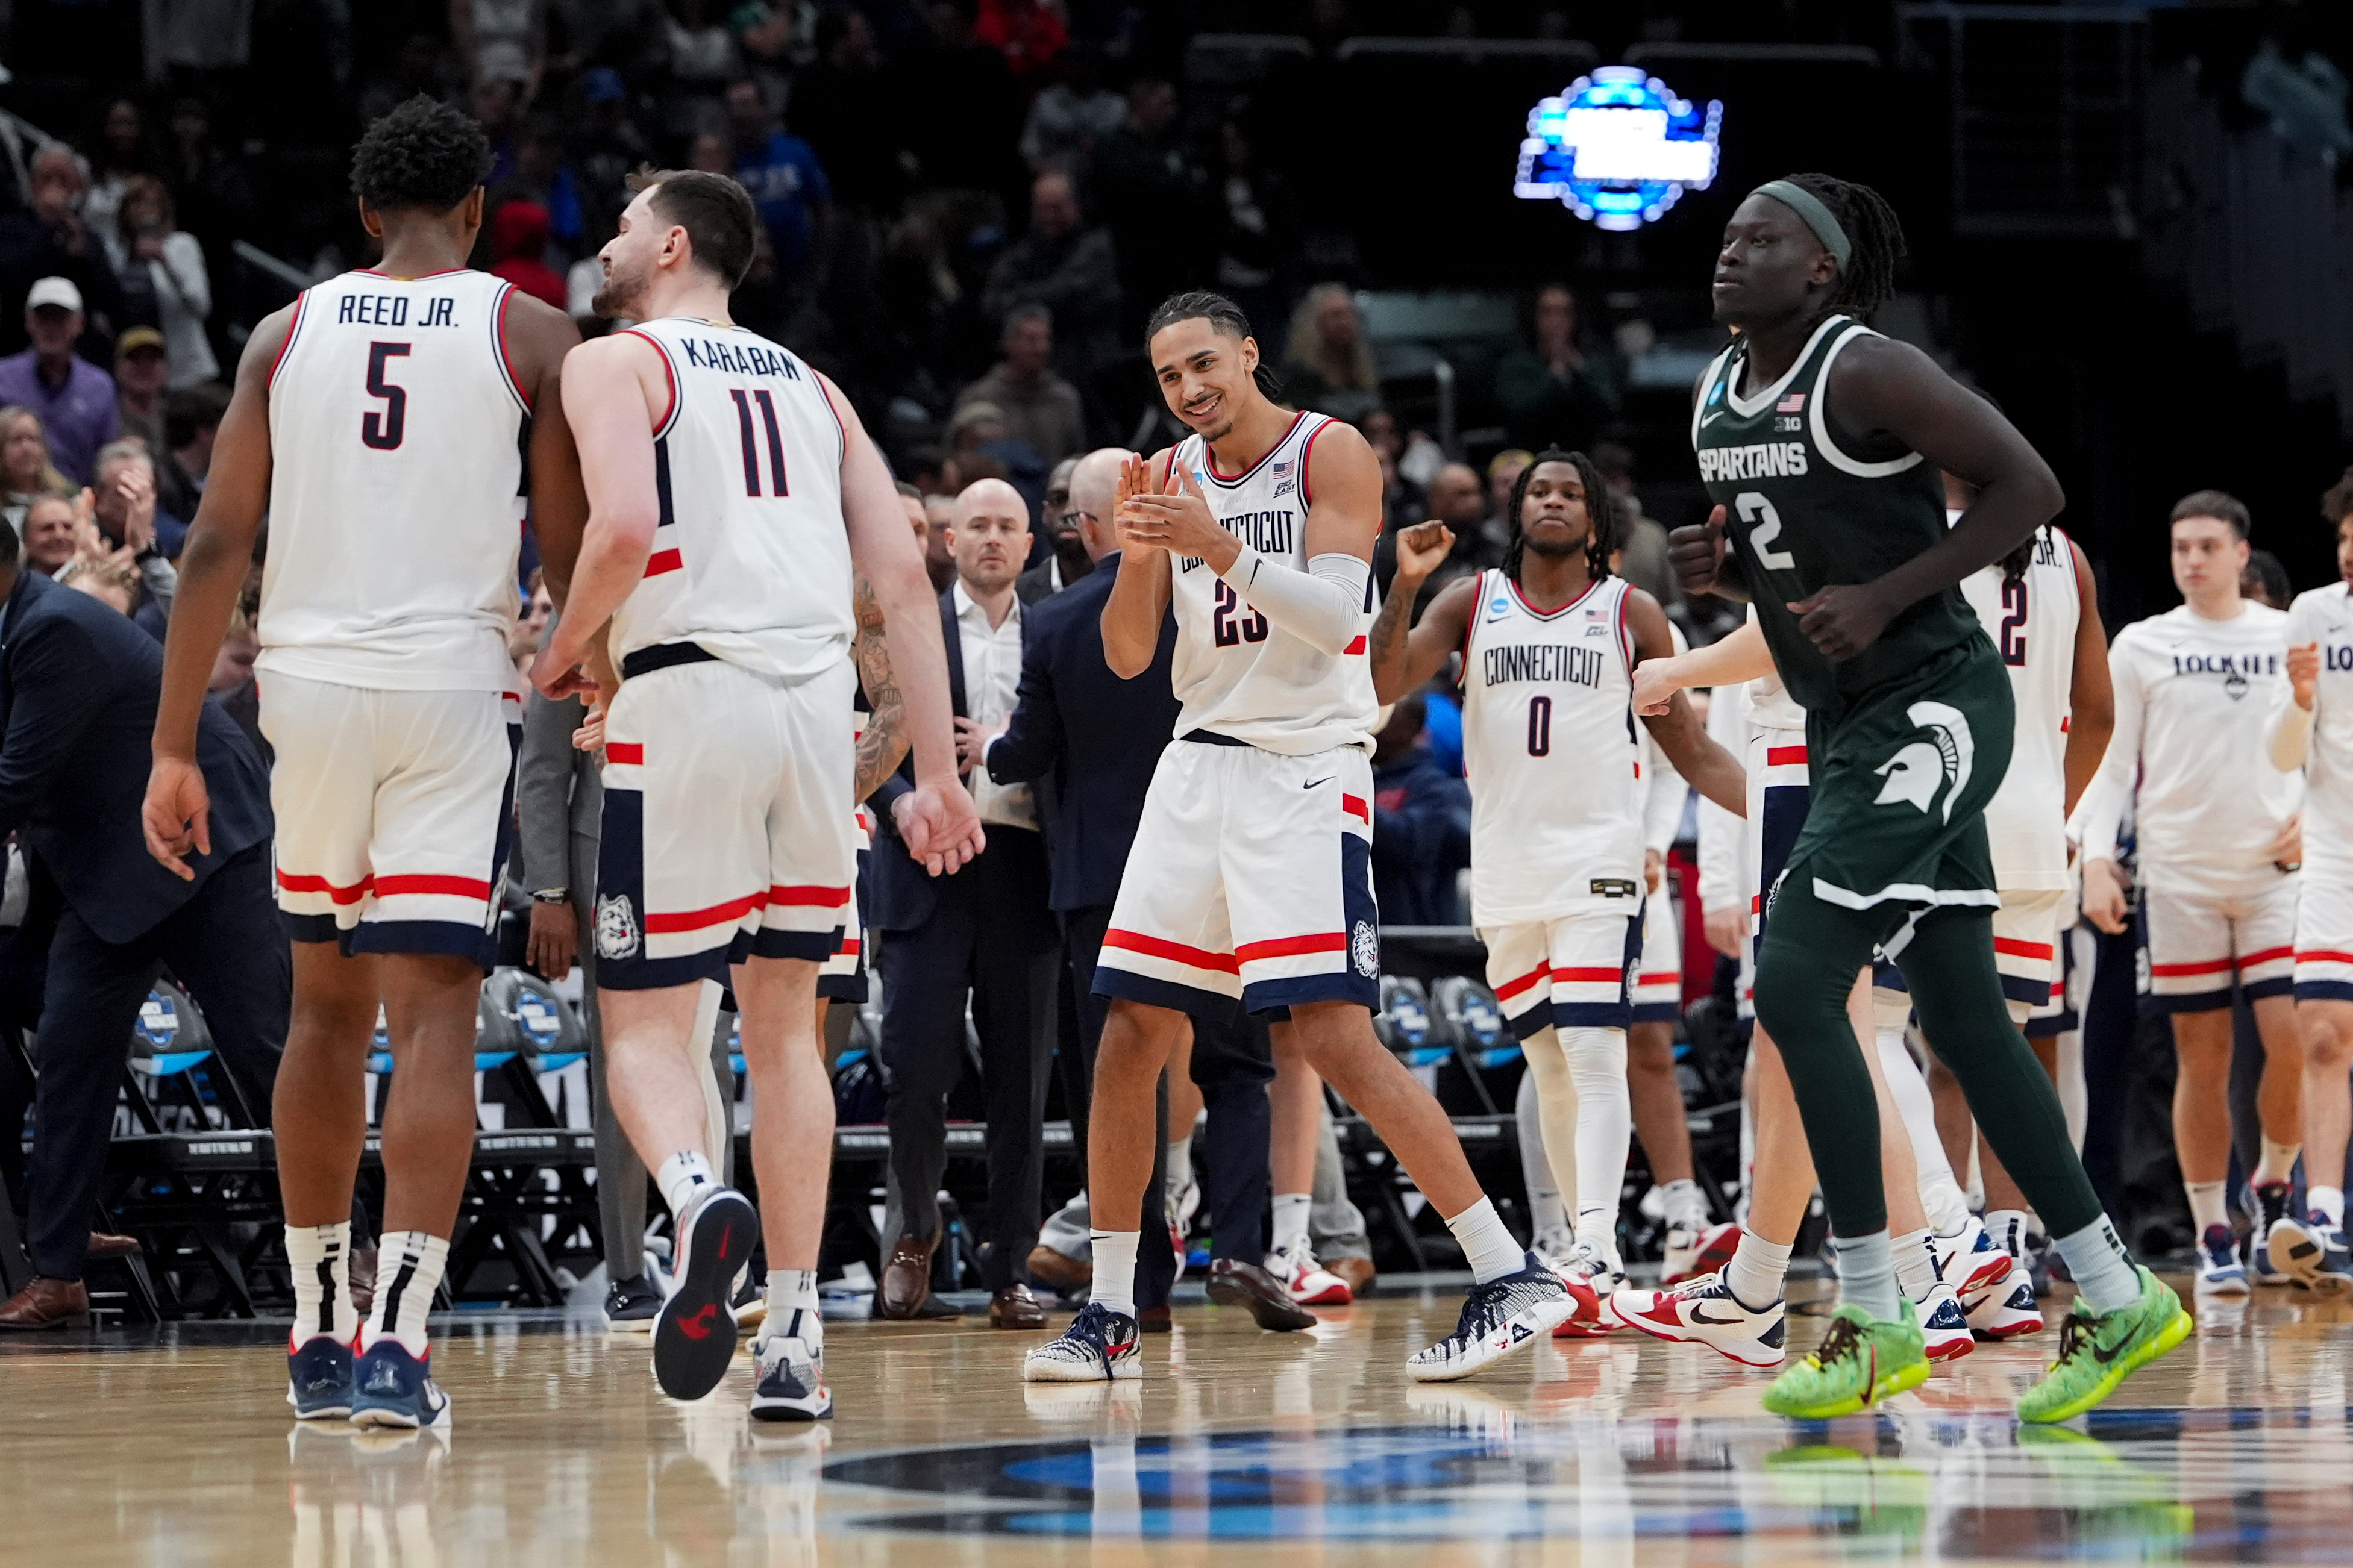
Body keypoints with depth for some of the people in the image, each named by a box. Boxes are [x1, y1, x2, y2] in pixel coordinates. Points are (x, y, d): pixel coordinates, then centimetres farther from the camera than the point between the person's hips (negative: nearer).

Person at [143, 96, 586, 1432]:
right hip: (454, 685, -3)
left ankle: (319, 1333, 24)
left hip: (309, 683, 3)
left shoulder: (287, 333, 8)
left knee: (328, 1007, 18)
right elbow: (577, 547, 0)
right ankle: (398, 1341, -18)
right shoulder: (531, 334, 1)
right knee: (436, 1020, -5)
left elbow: (219, 546, 3)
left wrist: (175, 747, 5)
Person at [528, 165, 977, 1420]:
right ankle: (794, 1336, 8)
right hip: (820, 698, 5)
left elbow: (625, 529, -14)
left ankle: (699, 1197, -31)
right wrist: (936, 775, 12)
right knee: (783, 1024, 15)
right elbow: (902, 577, 14)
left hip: (688, 694, -5)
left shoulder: (614, 364, 5)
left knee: (645, 1023, 2)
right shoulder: (811, 388, 23)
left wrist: (563, 656, 3)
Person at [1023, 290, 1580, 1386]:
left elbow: (1335, 618, -17)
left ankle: (1512, 1279, -13)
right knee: (1129, 1037, 3)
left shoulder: (1332, 455, -7)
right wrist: (1139, 554, -13)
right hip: (1202, 760, 6)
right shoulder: (1171, 477, 10)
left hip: (1307, 770, -6)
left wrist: (1222, 550, -29)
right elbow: (1128, 657, 6)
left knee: (1334, 1037, -16)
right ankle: (1109, 1317, 11)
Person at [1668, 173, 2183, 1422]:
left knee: (1793, 983, -15)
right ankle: (2116, 1298, 16)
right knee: (1959, 1014, 9)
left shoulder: (1865, 372, -14)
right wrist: (1718, 569, 3)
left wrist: (1885, 598, -20)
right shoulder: (1718, 397, 12)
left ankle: (1874, 1320, -9)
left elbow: (2029, 486, -16)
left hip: (1929, 705, -9)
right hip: (1851, 722, 9)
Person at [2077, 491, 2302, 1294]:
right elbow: (2111, 763, 5)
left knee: (2292, 1038, -12)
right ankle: (2213, 1238, 7)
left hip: (2274, 868, 0)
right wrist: (2096, 859, -6)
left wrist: (2311, 820, -4)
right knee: (2203, 1061, 0)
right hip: (2181, 875, 0)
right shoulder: (2141, 647, 5)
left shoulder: (2290, 638, 7)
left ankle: (2275, 1189, 12)